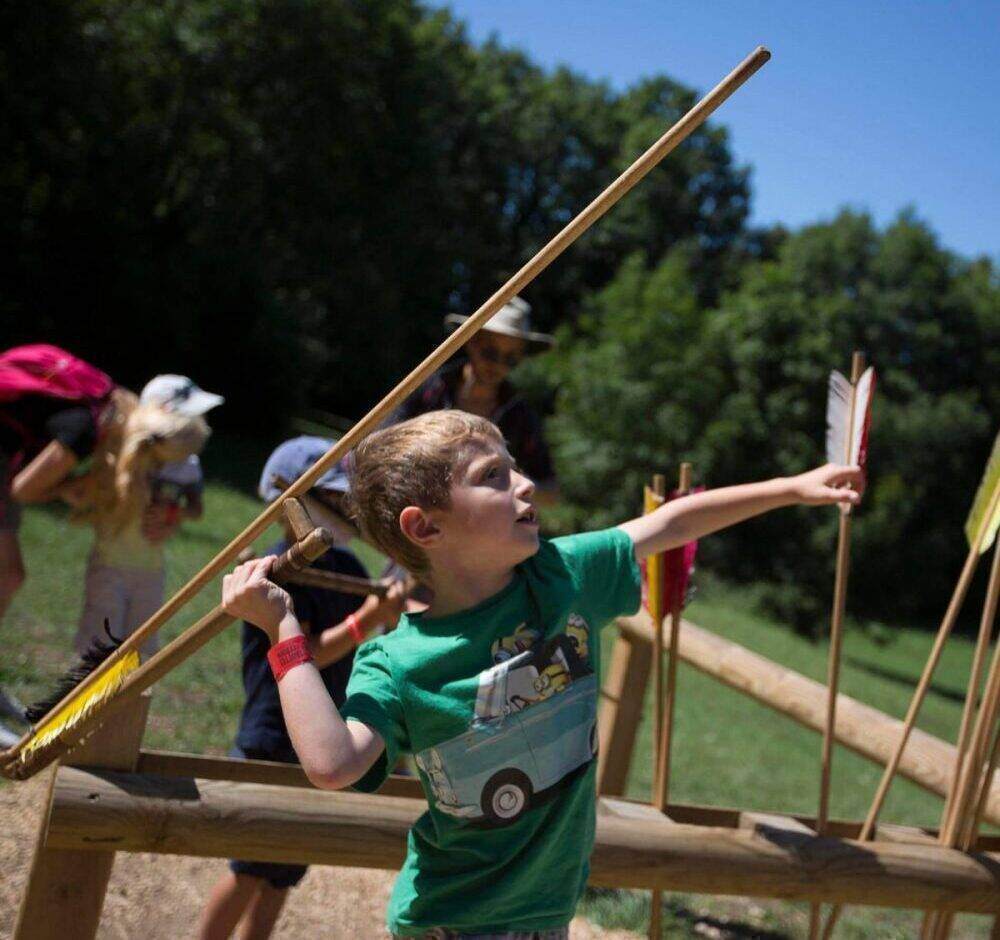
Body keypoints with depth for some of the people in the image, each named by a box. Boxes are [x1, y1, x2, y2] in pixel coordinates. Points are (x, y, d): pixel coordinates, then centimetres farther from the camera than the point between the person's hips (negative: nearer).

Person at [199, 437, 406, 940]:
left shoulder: (343, 566, 8)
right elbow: (301, 656, -23)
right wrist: (365, 621, -33)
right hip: (274, 743, -7)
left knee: (282, 874, 14)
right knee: (251, 871, -2)